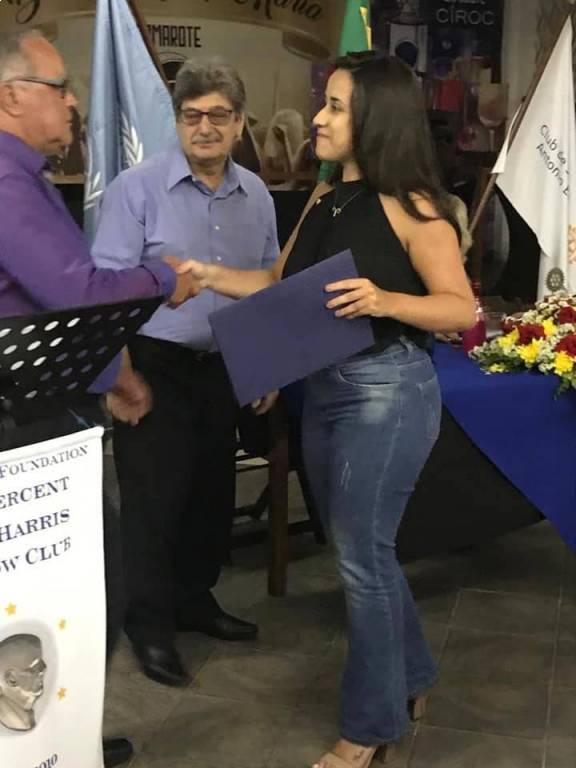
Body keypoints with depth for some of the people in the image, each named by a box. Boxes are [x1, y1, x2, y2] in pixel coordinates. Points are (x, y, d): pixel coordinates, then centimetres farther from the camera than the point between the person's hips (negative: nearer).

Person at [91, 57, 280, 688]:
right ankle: (150, 625, 18)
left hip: (224, 367, 6)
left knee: (213, 491, 15)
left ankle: (194, 600, 34)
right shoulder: (137, 188, -10)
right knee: (154, 497, 1)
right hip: (155, 365, -5)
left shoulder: (256, 196, 7)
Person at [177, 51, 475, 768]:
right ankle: (408, 678, 38)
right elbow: (280, 284, 14)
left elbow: (463, 308, -14)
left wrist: (385, 300, -29)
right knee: (361, 547, 17)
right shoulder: (325, 199, 11)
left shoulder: (410, 205, -12)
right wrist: (208, 275, 6)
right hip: (323, 388, 8)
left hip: (387, 391, -8)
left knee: (361, 555, 0)